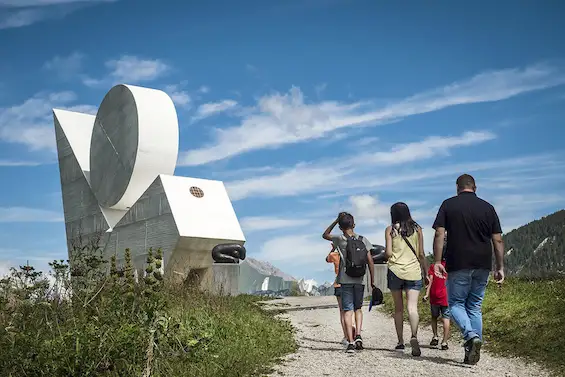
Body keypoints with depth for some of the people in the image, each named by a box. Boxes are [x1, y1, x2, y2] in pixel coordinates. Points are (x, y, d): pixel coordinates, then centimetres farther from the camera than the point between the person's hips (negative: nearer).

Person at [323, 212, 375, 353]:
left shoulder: (340, 239, -4)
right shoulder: (363, 240, 4)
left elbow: (325, 235, 15)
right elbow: (370, 261, 2)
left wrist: (336, 220, 11)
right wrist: (372, 280, 8)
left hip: (346, 281, -3)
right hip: (360, 281, 3)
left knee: (347, 310, 0)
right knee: (358, 308, 18)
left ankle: (351, 341, -6)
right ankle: (358, 335, 0)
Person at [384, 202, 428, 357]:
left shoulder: (390, 230, 2)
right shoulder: (417, 229, 6)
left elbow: (388, 253, -6)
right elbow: (421, 254, 5)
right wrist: (426, 271, 14)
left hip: (395, 270, 0)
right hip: (414, 271, 0)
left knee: (398, 308, 11)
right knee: (412, 306, -8)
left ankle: (400, 342, 15)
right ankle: (414, 336, -31)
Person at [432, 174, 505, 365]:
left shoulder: (448, 205, 1)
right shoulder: (488, 207, 7)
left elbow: (439, 234, -8)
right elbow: (498, 240, 5)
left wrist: (437, 261, -7)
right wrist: (500, 267, 8)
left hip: (458, 265, -3)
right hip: (482, 265, 3)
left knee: (455, 303, 9)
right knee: (474, 307, 13)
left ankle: (471, 336, -16)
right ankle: (474, 350, 10)